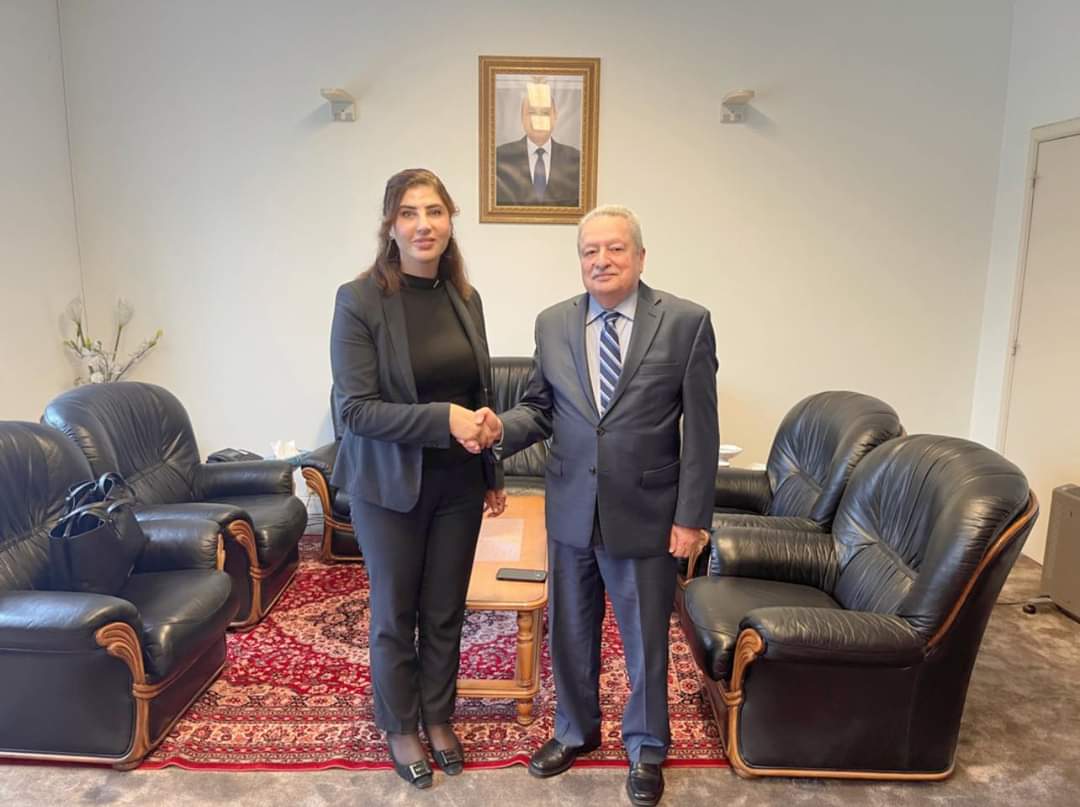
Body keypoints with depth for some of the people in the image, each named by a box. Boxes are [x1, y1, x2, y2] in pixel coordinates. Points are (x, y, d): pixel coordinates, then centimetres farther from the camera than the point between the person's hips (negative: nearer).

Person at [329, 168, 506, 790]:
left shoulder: (465, 297, 2)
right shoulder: (360, 300, -13)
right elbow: (355, 408, -16)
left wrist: (493, 474, 13)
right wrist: (441, 419, -26)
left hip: (459, 484, 4)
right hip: (391, 484, -4)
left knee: (446, 612, 17)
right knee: (395, 615, 14)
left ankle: (439, 719, 39)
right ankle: (401, 728, 37)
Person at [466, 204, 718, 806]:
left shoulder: (686, 322, -8)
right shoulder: (552, 324, 2)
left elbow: (701, 429, -8)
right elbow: (541, 409, 7)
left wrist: (692, 516, -10)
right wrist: (501, 428, -14)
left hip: (646, 513, -3)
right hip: (571, 511, 3)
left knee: (646, 638, 15)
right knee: (570, 632, 19)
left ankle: (646, 746, 41)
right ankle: (576, 730, 46)